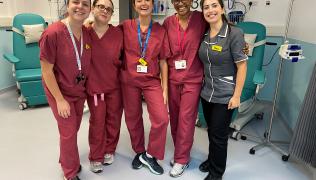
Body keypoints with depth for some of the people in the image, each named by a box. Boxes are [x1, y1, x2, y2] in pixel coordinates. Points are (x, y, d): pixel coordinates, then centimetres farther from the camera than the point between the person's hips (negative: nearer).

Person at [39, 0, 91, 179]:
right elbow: (46, 71, -19)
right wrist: (60, 99, -17)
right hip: (60, 92, -5)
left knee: (74, 129, 19)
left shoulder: (87, 34, -5)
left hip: (79, 91, 5)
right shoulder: (52, 33, -23)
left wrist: (86, 88, 6)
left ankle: (66, 160, 47)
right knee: (68, 132, 7)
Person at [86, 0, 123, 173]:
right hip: (94, 85, -1)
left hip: (115, 85, 2)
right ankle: (95, 157, 29)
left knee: (113, 119, 14)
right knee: (97, 122, 10)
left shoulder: (118, 33, -6)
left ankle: (109, 150, 38)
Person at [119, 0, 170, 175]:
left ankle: (149, 155, 14)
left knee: (162, 119, -10)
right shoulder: (125, 26, -1)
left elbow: (163, 61, 2)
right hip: (129, 80, 0)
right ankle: (139, 152, 36)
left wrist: (165, 88, 1)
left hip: (152, 81, 0)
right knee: (133, 119, 11)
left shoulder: (160, 30, 0)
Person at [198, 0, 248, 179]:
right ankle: (212, 159, 44)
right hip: (207, 92, 5)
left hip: (225, 95, -5)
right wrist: (203, 84, 12)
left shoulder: (234, 33, -15)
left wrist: (237, 95, -15)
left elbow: (242, 66, -14)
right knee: (211, 130, 20)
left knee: (219, 134, 7)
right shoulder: (205, 34, 3)